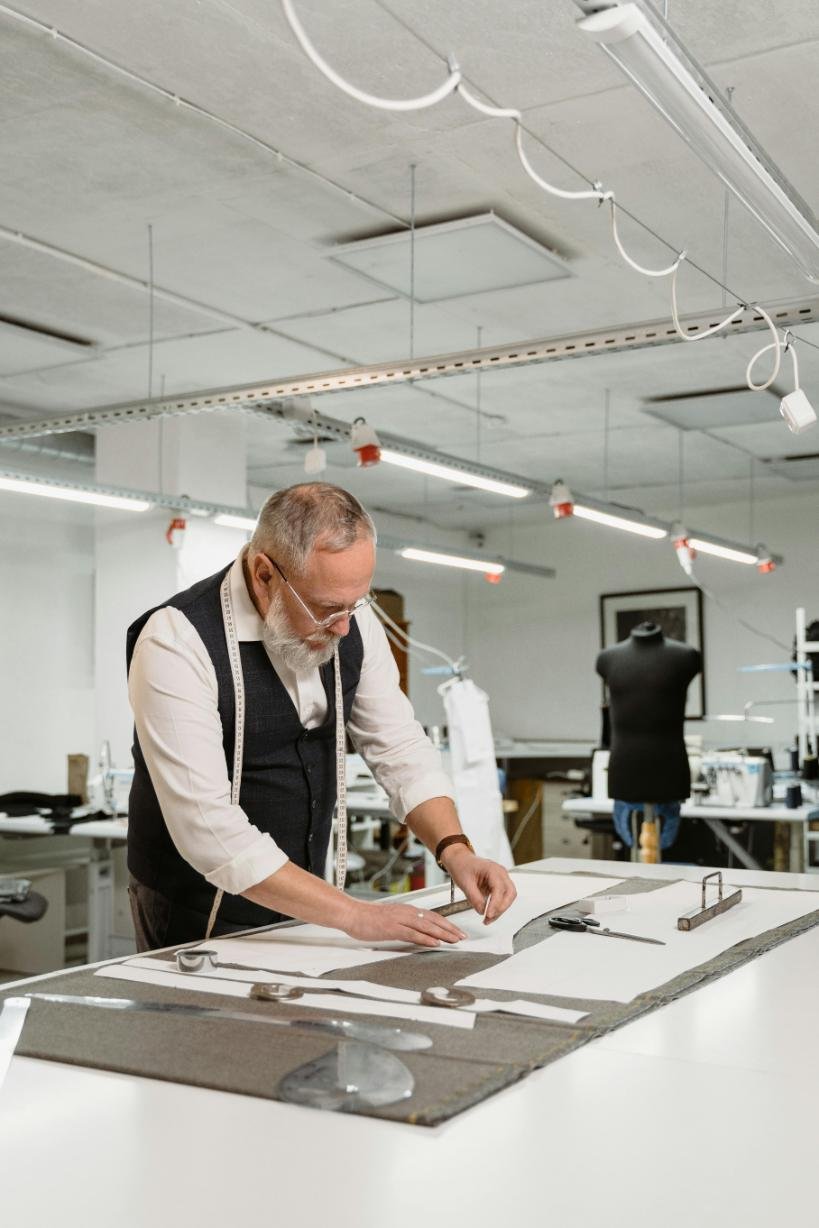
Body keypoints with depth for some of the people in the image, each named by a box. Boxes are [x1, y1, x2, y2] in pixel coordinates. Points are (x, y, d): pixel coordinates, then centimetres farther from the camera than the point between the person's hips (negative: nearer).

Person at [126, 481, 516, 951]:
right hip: (200, 923, -5)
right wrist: (354, 914, -31)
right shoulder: (178, 642, -25)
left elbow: (401, 748, 0)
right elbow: (206, 827, -30)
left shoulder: (351, 619, -8)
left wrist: (455, 849, -16)